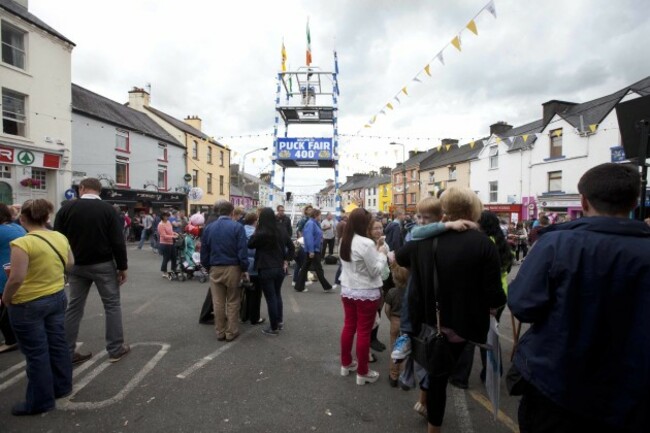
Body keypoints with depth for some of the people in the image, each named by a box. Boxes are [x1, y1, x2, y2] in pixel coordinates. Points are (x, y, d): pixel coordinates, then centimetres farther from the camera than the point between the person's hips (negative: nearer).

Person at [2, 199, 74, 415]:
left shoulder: (22, 243, -21)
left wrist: (6, 298, -6)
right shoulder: (60, 238, -1)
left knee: (36, 352, 7)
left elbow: (16, 279, -23)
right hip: (58, 298, 6)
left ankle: (41, 401, 22)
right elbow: (70, 264, 12)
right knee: (57, 343, 19)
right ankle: (62, 386, 35)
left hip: (28, 305, -6)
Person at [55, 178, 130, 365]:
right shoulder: (107, 209, -9)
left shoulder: (67, 208, -1)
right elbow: (117, 241, -12)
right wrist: (122, 266, -4)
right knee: (112, 305, 6)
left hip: (77, 266, 3)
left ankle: (67, 353, 20)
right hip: (103, 265, -3)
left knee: (74, 307, 13)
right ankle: (115, 349, 11)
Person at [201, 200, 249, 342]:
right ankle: (231, 332, 16)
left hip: (215, 269, 3)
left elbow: (204, 251, 6)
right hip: (232, 268, -3)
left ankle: (220, 332, 21)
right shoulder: (237, 227, -9)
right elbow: (243, 251, -13)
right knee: (232, 302, 9)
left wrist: (208, 267, 17)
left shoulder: (208, 228, 4)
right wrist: (245, 269, -4)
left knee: (218, 302, 11)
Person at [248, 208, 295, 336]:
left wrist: (255, 232, 5)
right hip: (280, 268, 6)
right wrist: (286, 261, 11)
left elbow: (250, 244, 1)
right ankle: (280, 321, 31)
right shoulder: (281, 232, 3)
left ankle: (274, 328, 12)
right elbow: (291, 246, 10)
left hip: (266, 270, -6)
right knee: (277, 295, 21)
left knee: (270, 298, 3)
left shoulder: (260, 233, -16)